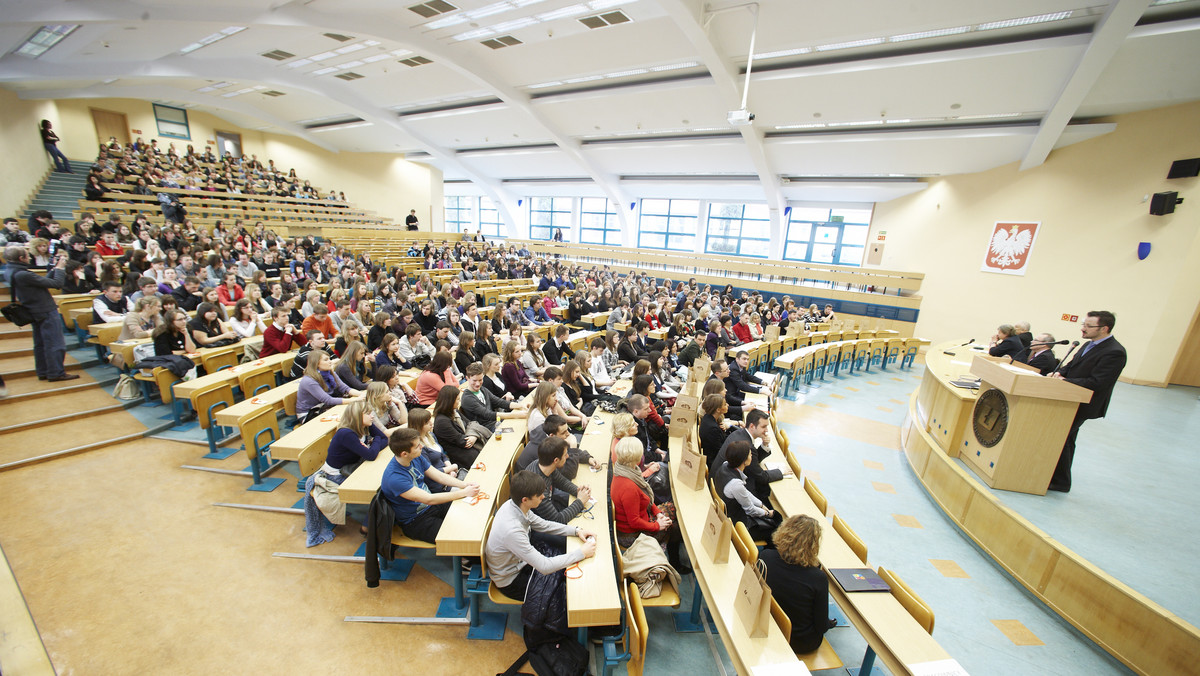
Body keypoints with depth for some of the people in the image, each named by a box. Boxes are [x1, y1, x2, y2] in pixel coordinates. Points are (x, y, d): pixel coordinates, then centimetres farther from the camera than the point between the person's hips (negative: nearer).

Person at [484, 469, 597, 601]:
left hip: (518, 561, 7)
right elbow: (545, 567, -33)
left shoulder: (513, 504, -14)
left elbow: (543, 525, 2)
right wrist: (581, 553, -25)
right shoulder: (512, 530, -39)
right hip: (510, 582, -7)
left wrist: (576, 531, -8)